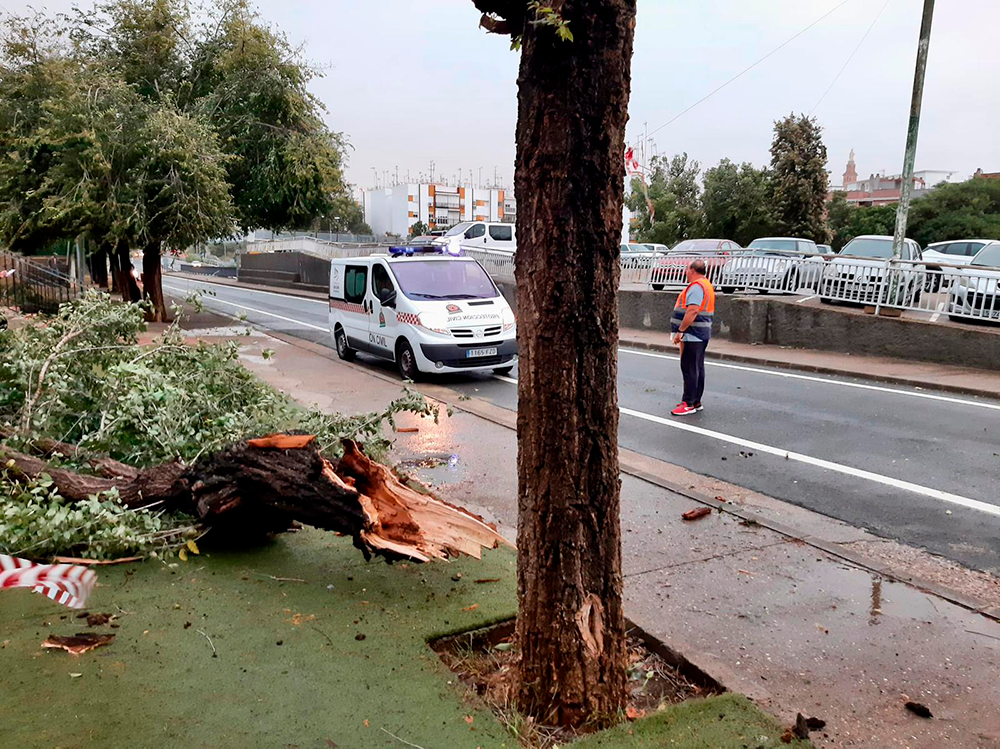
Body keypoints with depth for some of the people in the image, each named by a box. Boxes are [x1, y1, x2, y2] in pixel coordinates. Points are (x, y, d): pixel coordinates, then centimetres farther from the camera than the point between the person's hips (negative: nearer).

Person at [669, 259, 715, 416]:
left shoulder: (696, 286, -17)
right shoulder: (707, 285, 18)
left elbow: (692, 311, -25)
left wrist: (680, 331, -23)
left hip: (692, 335, -11)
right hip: (702, 334, 11)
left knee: (689, 369, -9)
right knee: (698, 368, 13)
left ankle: (689, 404, -8)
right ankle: (696, 401, 19)